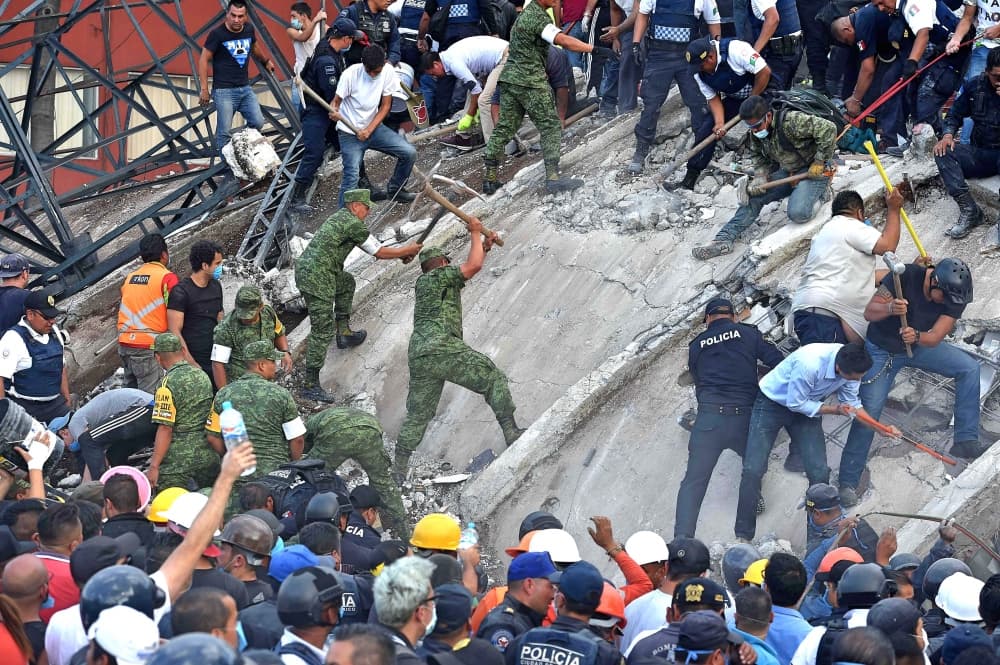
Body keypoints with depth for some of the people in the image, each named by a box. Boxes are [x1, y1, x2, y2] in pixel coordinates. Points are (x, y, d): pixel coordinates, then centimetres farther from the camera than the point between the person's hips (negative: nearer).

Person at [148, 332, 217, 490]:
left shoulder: (167, 385, -16)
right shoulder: (202, 376, 6)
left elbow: (165, 429, -19)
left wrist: (154, 467, -17)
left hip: (177, 459, -7)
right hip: (208, 456, 7)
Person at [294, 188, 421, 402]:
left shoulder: (339, 217, 20)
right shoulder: (354, 224, -8)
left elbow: (373, 247, 28)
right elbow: (379, 253, -1)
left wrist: (401, 253, 26)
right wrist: (408, 250, 13)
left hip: (304, 267, 10)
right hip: (317, 278, -10)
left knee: (346, 282, 34)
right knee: (322, 331, -8)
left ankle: (343, 332, 36)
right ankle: (310, 385, -10)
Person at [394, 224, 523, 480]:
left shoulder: (423, 283, 29)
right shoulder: (438, 276, 6)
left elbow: (465, 271, 41)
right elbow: (472, 267, -5)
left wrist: (483, 248, 41)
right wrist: (475, 233, 9)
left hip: (418, 358, 8)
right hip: (443, 348, -8)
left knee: (417, 415, 9)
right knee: (493, 379, 0)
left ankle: (398, 469, 3)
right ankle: (510, 432, -8)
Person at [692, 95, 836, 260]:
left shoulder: (792, 121, -28)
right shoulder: (757, 133, -2)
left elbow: (828, 129, -30)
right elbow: (758, 155, 14)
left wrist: (819, 162, -22)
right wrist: (760, 176, -9)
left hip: (812, 171, -8)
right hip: (787, 172, 8)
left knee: (798, 213, -30)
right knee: (754, 196, -7)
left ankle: (820, 192, 1)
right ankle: (724, 239, -7)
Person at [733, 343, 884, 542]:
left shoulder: (852, 365, -20)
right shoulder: (809, 364, -40)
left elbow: (852, 403, -3)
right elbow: (795, 403, -25)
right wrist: (834, 410, -28)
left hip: (806, 407, 5)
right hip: (772, 403, -5)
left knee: (819, 472, -6)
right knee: (753, 469, -12)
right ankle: (743, 536, -3)